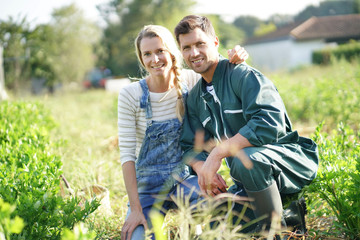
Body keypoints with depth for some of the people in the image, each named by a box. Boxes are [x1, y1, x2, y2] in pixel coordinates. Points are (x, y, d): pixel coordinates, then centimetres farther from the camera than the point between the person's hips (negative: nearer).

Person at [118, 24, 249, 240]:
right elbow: (127, 153, -12)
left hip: (186, 179, 2)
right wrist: (135, 209, -17)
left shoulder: (190, 81, -6)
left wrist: (235, 58, -13)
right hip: (148, 186, -1)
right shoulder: (130, 95, -12)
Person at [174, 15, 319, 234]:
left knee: (245, 159, -38)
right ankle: (286, 213, 17)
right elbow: (192, 147, 8)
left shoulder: (243, 75, -13)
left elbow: (271, 123, -29)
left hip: (292, 161, -8)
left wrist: (218, 153, -30)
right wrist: (202, 168, -16)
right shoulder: (195, 99, 11)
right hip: (250, 181, 8)